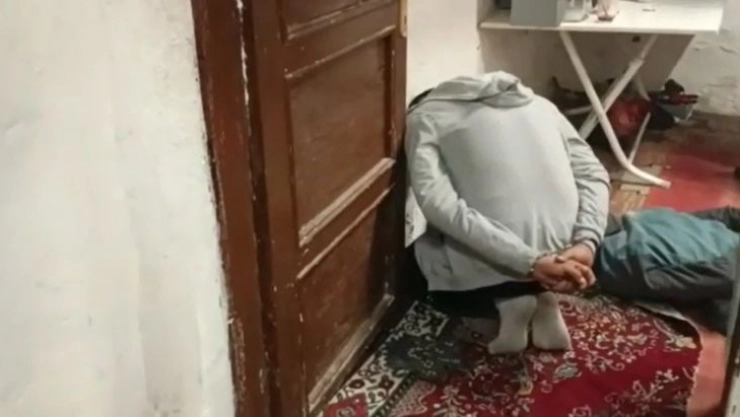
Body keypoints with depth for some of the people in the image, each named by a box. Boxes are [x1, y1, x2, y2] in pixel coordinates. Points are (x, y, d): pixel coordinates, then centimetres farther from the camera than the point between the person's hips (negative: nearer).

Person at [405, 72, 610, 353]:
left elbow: (437, 204, -14)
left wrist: (531, 264, -17)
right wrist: (586, 244, -6)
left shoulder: (425, 117, 4)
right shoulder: (537, 104, 18)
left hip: (490, 265, -4)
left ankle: (505, 300, 4)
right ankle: (541, 292, 9)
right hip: (559, 249, 5)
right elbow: (594, 175, 7)